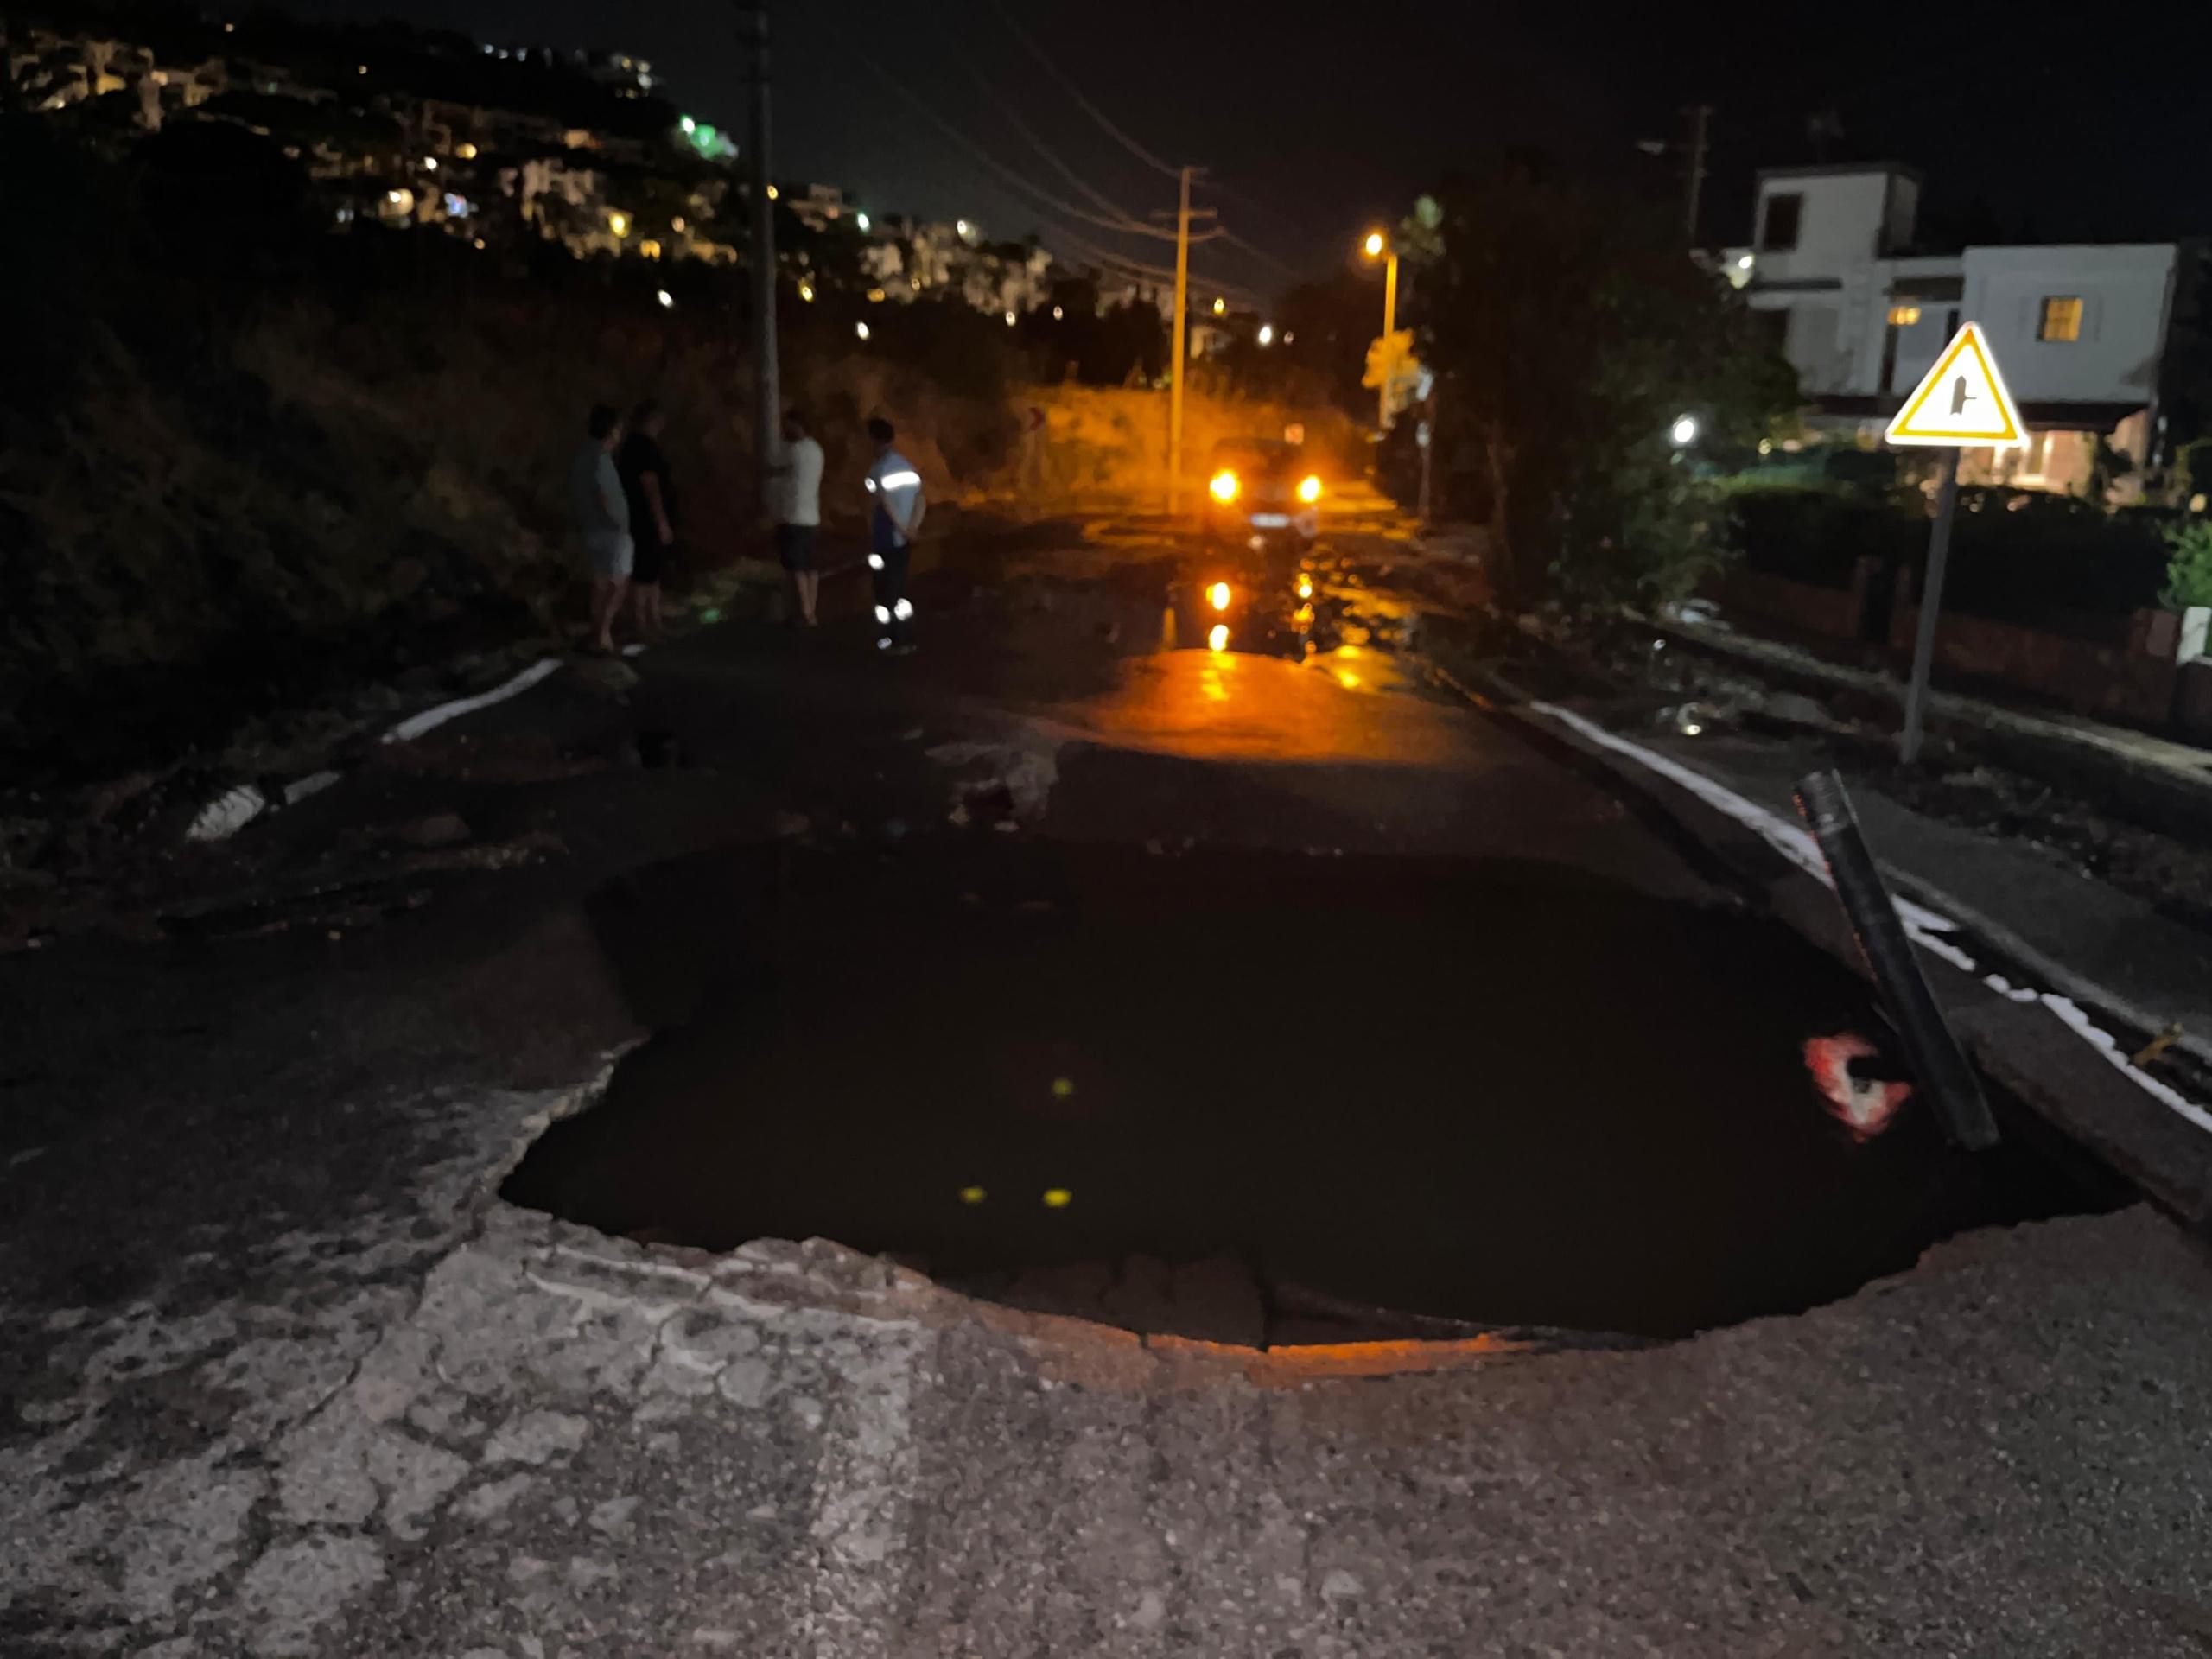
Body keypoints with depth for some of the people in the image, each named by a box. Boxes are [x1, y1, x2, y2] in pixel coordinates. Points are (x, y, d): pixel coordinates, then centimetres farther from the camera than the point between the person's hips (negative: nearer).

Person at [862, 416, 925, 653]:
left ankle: (888, 642, 5)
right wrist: (911, 530, -5)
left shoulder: (878, 469, -14)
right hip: (904, 542, 7)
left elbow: (886, 506, -22)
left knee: (886, 593, 1)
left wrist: (902, 530, -13)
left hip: (885, 542, -7)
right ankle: (905, 640, 17)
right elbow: (921, 502, 4)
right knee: (900, 590, 16)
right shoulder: (907, 465, 8)